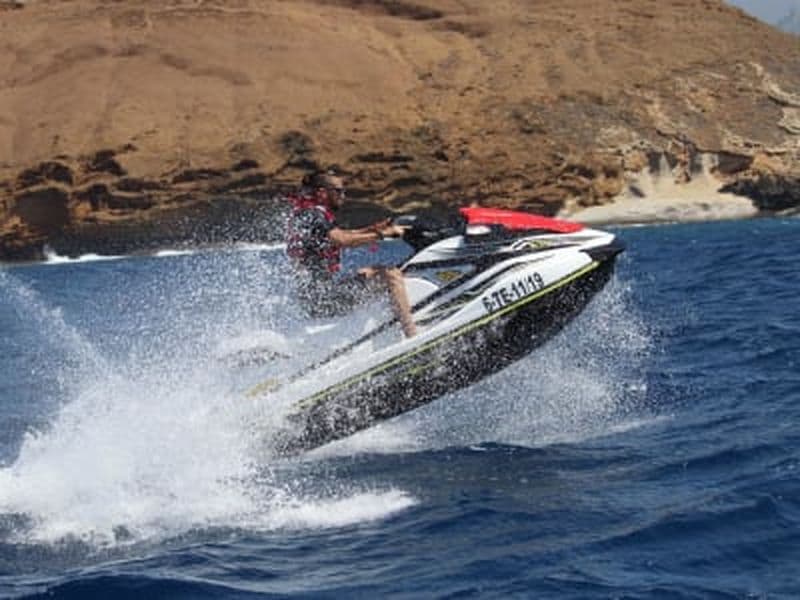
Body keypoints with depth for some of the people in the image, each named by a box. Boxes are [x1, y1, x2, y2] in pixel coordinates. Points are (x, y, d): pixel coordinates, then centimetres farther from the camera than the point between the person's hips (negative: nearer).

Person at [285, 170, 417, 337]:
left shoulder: (303, 214, 17)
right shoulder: (313, 214, -13)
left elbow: (341, 234, 25)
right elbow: (342, 240, -29)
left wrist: (372, 229, 13)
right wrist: (381, 234, -24)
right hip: (322, 295, -11)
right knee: (391, 275, -13)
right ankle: (413, 336, -17)